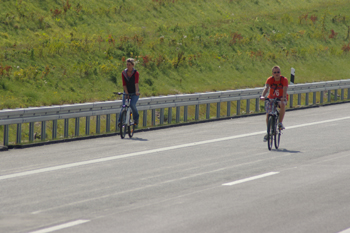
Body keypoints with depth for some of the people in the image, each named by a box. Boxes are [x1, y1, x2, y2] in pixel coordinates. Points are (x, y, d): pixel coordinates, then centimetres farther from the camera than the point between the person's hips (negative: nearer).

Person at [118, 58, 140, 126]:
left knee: (132, 104, -23)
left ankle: (136, 118, 0)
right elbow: (124, 84, -7)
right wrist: (126, 93, -19)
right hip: (127, 92, 3)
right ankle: (120, 121, -4)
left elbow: (136, 83, -27)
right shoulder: (123, 73, -3)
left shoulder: (136, 73, -12)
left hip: (134, 93, -3)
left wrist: (137, 91, -41)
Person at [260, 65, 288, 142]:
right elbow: (266, 88, -30)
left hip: (281, 98, -2)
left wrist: (283, 98, -52)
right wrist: (262, 96, -49)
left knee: (282, 104, -37)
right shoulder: (270, 79, -15)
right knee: (268, 115, -9)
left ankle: (280, 123, -21)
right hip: (271, 98, 2)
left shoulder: (284, 80, -17)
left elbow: (285, 90, -32)